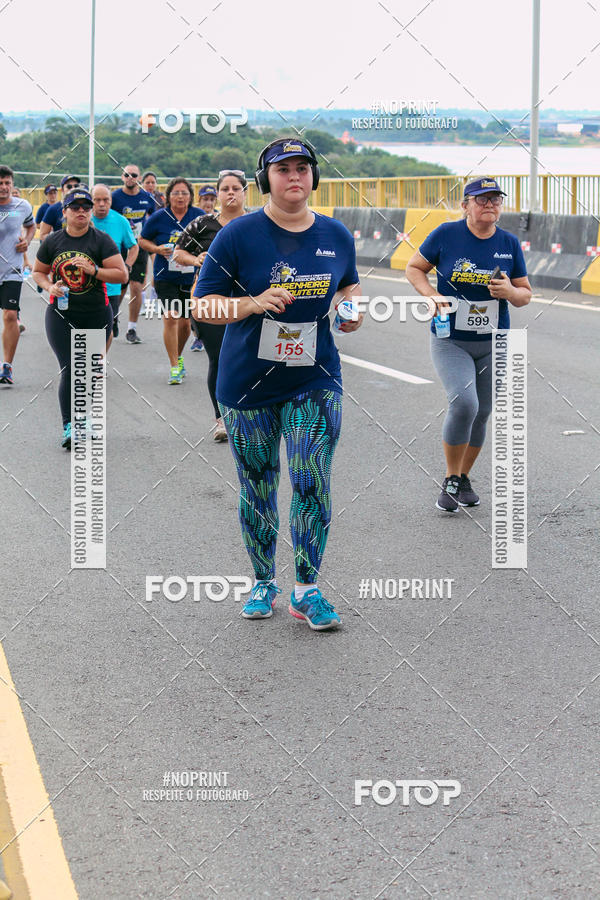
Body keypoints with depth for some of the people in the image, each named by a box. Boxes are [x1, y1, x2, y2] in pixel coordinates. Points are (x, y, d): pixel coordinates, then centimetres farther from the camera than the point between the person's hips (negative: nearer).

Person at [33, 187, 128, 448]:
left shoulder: (101, 241, -3)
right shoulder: (52, 242, 4)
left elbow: (122, 275, -8)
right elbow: (39, 272, 17)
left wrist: (94, 270, -21)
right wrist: (50, 286, -4)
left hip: (97, 315, 0)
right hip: (61, 315, 0)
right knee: (70, 369, -11)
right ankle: (69, 427, -11)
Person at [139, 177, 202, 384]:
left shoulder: (199, 216, -1)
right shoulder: (158, 218, -4)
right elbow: (143, 240, 8)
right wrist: (157, 249, -11)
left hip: (191, 277, 2)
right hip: (166, 277, -2)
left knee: (185, 322, 9)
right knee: (170, 317, -15)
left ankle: (178, 357, 36)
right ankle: (175, 367, -9)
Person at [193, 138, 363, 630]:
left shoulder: (336, 236, 6)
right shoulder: (238, 235, -6)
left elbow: (349, 284, 25)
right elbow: (203, 306, -6)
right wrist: (253, 304, -21)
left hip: (316, 380, 1)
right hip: (248, 385, -1)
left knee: (313, 483, -7)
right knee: (257, 487, 8)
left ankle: (307, 590, 4)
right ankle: (264, 583, 25)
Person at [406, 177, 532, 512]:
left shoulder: (510, 243, 0)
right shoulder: (446, 234, -8)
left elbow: (526, 295, 7)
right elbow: (414, 268, 4)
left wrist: (510, 291, -16)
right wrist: (433, 295, -13)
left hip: (493, 343, 4)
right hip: (450, 342, -3)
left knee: (482, 414, 9)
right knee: (464, 403, -22)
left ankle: (465, 478, 32)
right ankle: (450, 481, -4)